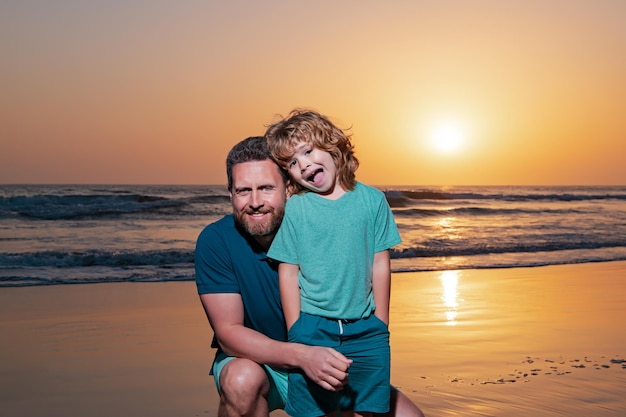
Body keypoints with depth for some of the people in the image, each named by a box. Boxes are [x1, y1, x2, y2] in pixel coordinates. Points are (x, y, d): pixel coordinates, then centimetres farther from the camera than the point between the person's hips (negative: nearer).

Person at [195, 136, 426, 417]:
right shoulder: (215, 241, -18)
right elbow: (228, 333, -21)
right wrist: (301, 355, -37)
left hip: (322, 361, 2)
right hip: (253, 360, -1)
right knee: (242, 381, -36)